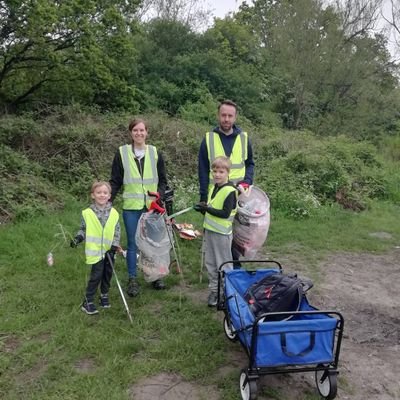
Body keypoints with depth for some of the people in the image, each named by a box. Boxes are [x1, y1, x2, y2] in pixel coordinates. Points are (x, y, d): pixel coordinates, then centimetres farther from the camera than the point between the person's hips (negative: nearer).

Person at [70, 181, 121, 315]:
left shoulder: (114, 213, 0)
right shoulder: (87, 213, -6)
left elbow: (117, 231, 3)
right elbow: (83, 229, 4)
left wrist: (114, 245, -6)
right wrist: (78, 238, -13)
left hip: (109, 250, 3)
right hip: (95, 250, -3)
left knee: (108, 273, 13)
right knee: (96, 275, -5)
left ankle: (104, 295, 35)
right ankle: (87, 302, 8)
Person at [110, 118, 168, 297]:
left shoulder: (155, 153, 4)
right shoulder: (122, 153, 0)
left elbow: (162, 180, 7)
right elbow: (115, 181, 2)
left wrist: (159, 195, -11)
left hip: (152, 206, 1)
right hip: (131, 207, -1)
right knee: (132, 244, 7)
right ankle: (132, 280, 20)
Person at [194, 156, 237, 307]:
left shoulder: (230, 191, -16)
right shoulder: (214, 188, 10)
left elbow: (225, 213, -21)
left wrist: (208, 209, -22)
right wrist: (203, 208, 1)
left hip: (222, 233, -8)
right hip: (209, 230, 8)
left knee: (223, 265, 4)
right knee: (210, 263, 15)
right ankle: (214, 290, 28)